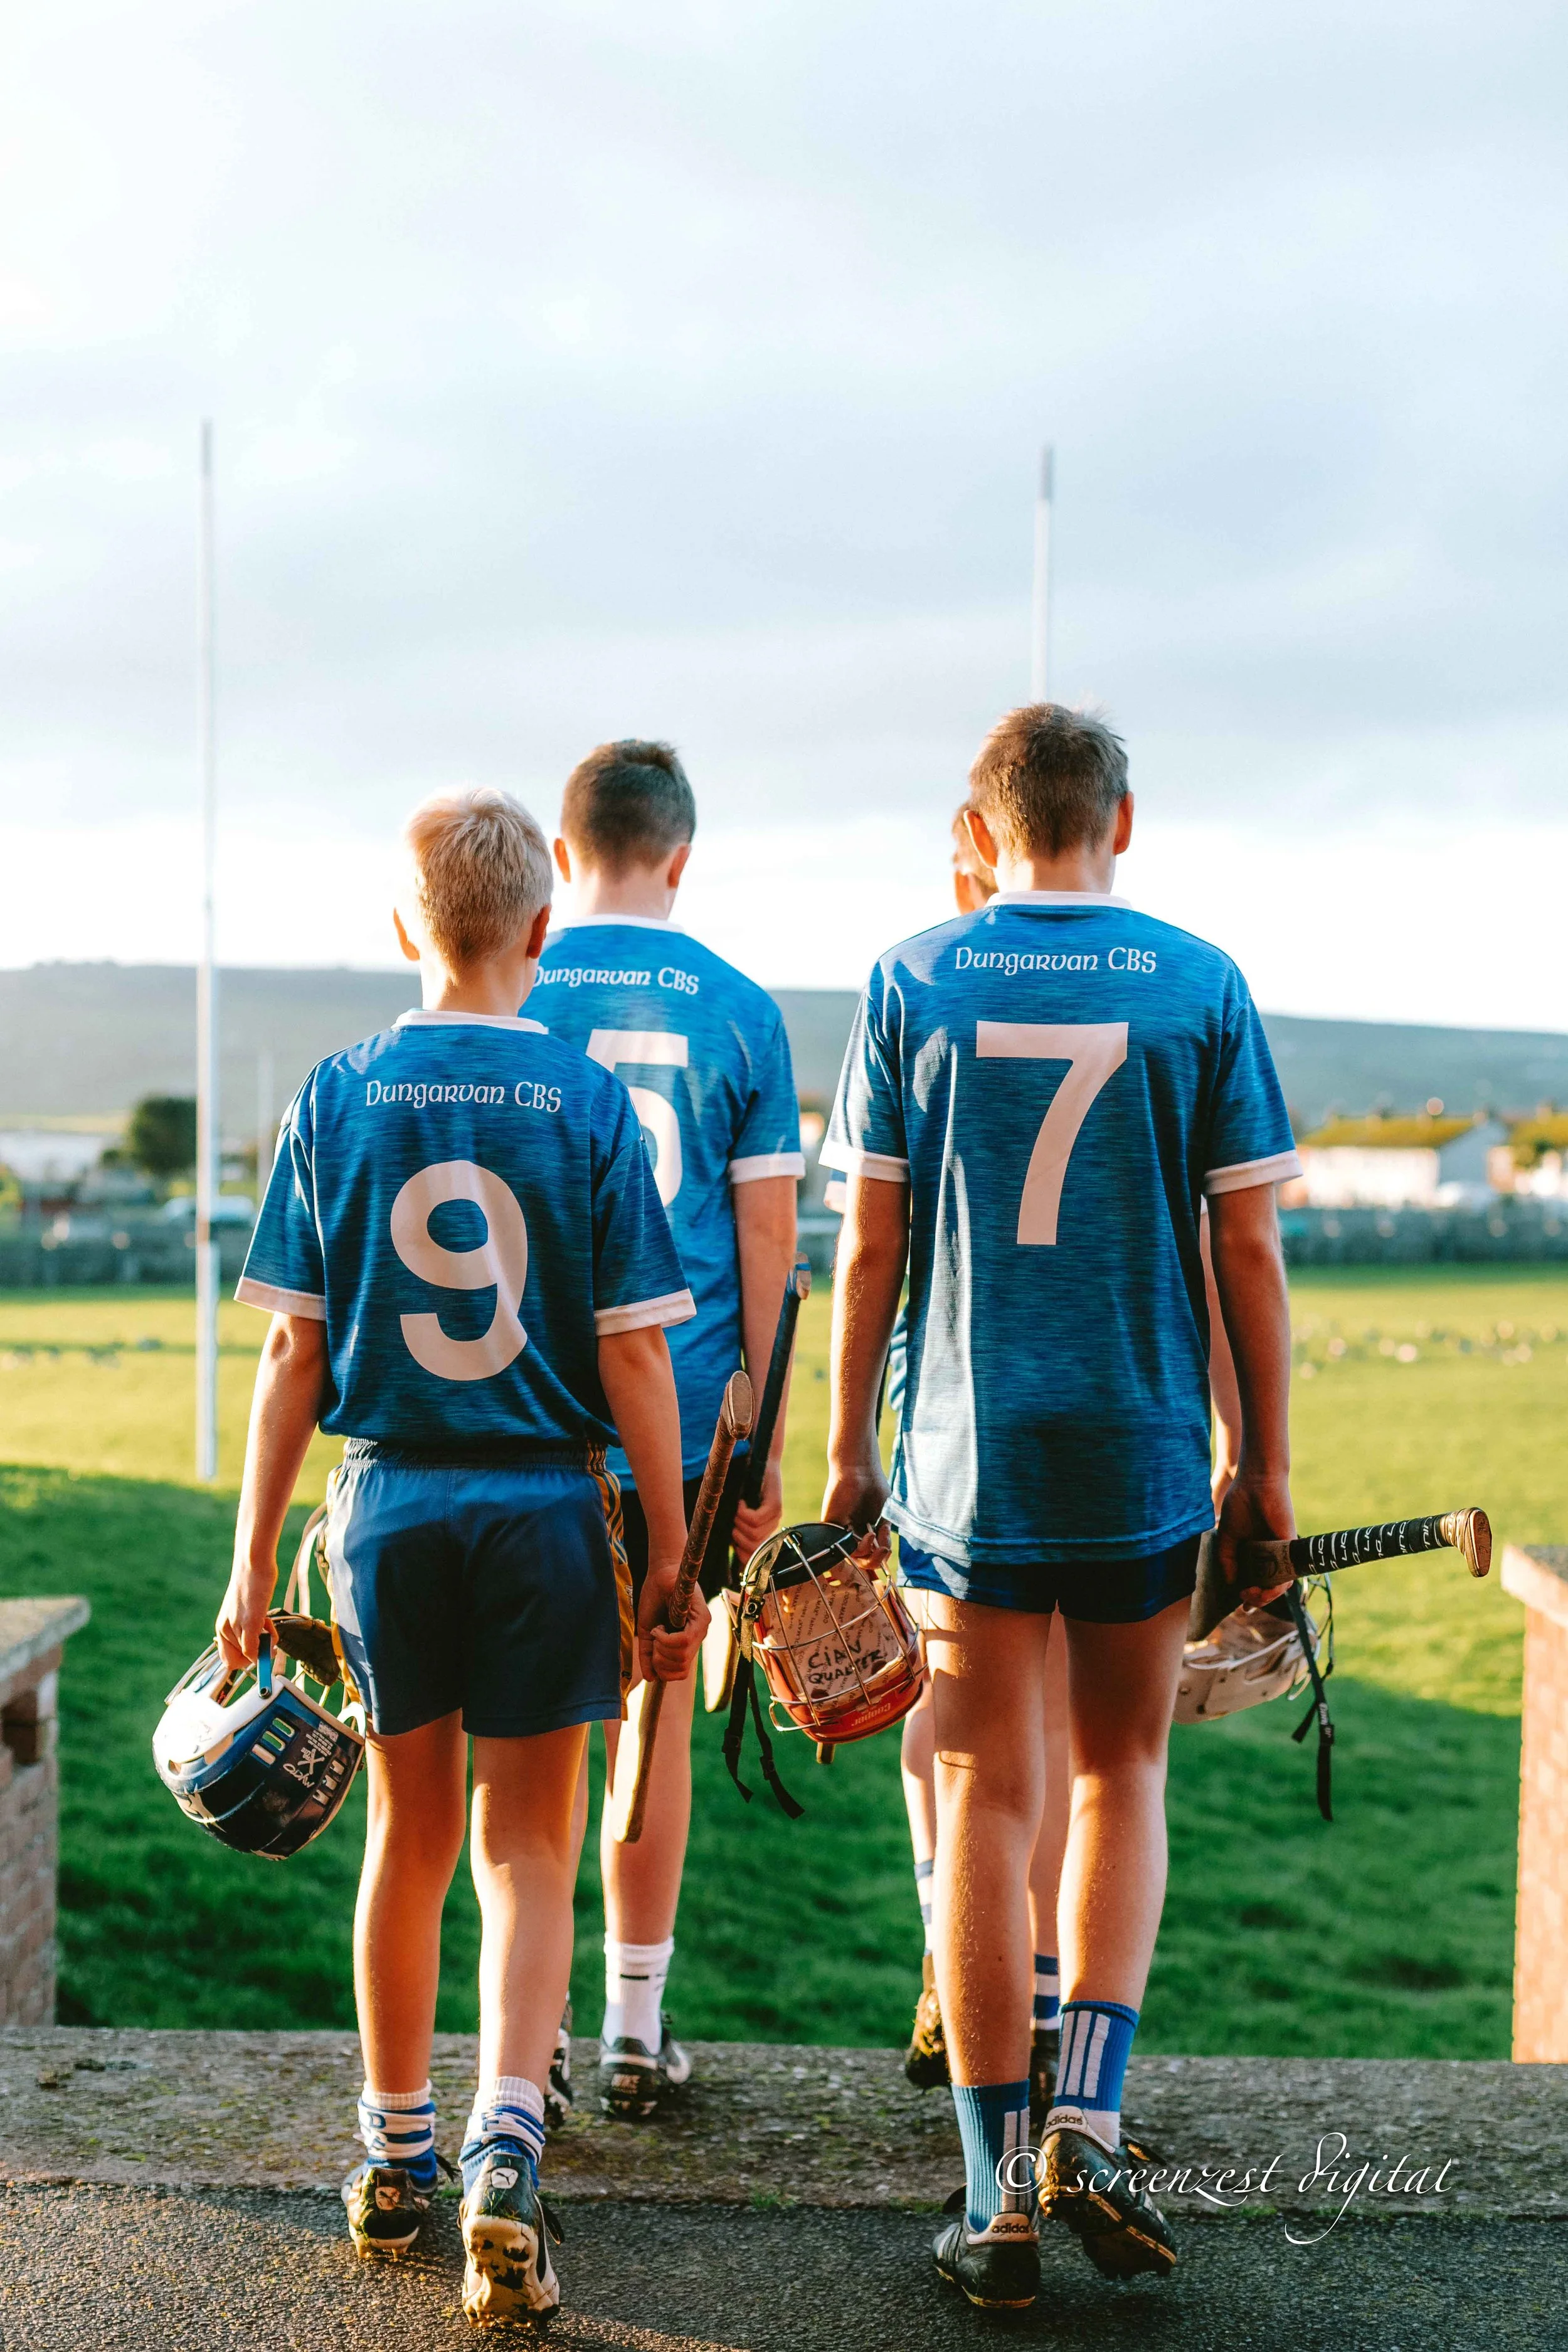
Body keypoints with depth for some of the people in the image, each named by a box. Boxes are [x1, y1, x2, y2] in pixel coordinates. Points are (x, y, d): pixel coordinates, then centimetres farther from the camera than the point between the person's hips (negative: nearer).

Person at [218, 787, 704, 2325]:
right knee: (526, 1848, 8)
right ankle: (503, 2152, -9)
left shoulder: (337, 1097, -1)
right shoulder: (588, 1103, -5)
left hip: (390, 1503, 2)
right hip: (548, 1506, -2)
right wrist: (672, 1563, 1)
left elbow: (293, 1352, -1)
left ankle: (394, 2158, 30)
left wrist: (253, 1560, 5)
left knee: (410, 1836, 16)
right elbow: (634, 1356, -6)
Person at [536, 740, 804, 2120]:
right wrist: (766, 1445, 6)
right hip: (683, 1422, 1)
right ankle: (635, 2030, 17)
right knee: (654, 1715, 10)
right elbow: (768, 1241, -1)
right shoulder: (739, 1010, 0)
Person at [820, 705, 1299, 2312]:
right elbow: (1247, 1247, -1)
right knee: (1121, 1775, 18)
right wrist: (1267, 1465, 7)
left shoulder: (911, 983, 0)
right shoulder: (1199, 985, 0)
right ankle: (1088, 2125, 8)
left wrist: (846, 1450, 8)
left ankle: (998, 2203, 11)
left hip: (967, 1454, 0)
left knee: (986, 1801, 6)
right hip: (1144, 1454, 0)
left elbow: (869, 1242, -1)